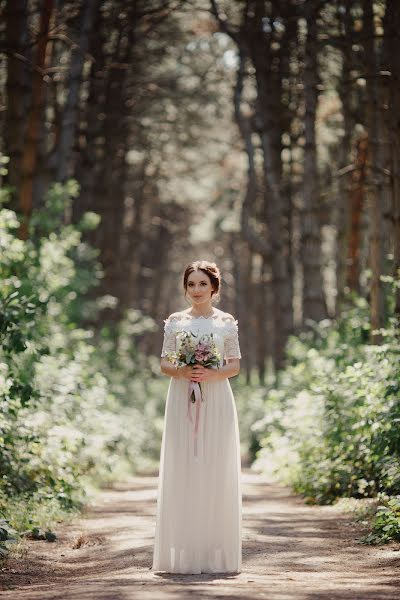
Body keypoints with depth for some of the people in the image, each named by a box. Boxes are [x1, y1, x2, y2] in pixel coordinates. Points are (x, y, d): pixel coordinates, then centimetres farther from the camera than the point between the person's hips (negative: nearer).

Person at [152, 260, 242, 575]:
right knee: (181, 471, -2)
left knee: (216, 472, -3)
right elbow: (164, 363, 8)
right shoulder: (175, 321, 9)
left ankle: (216, 552, 2)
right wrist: (181, 371, -13)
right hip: (182, 402, 1)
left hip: (216, 402, -1)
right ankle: (183, 553, 2)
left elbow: (235, 365, 5)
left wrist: (212, 374, -14)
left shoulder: (226, 322, 6)